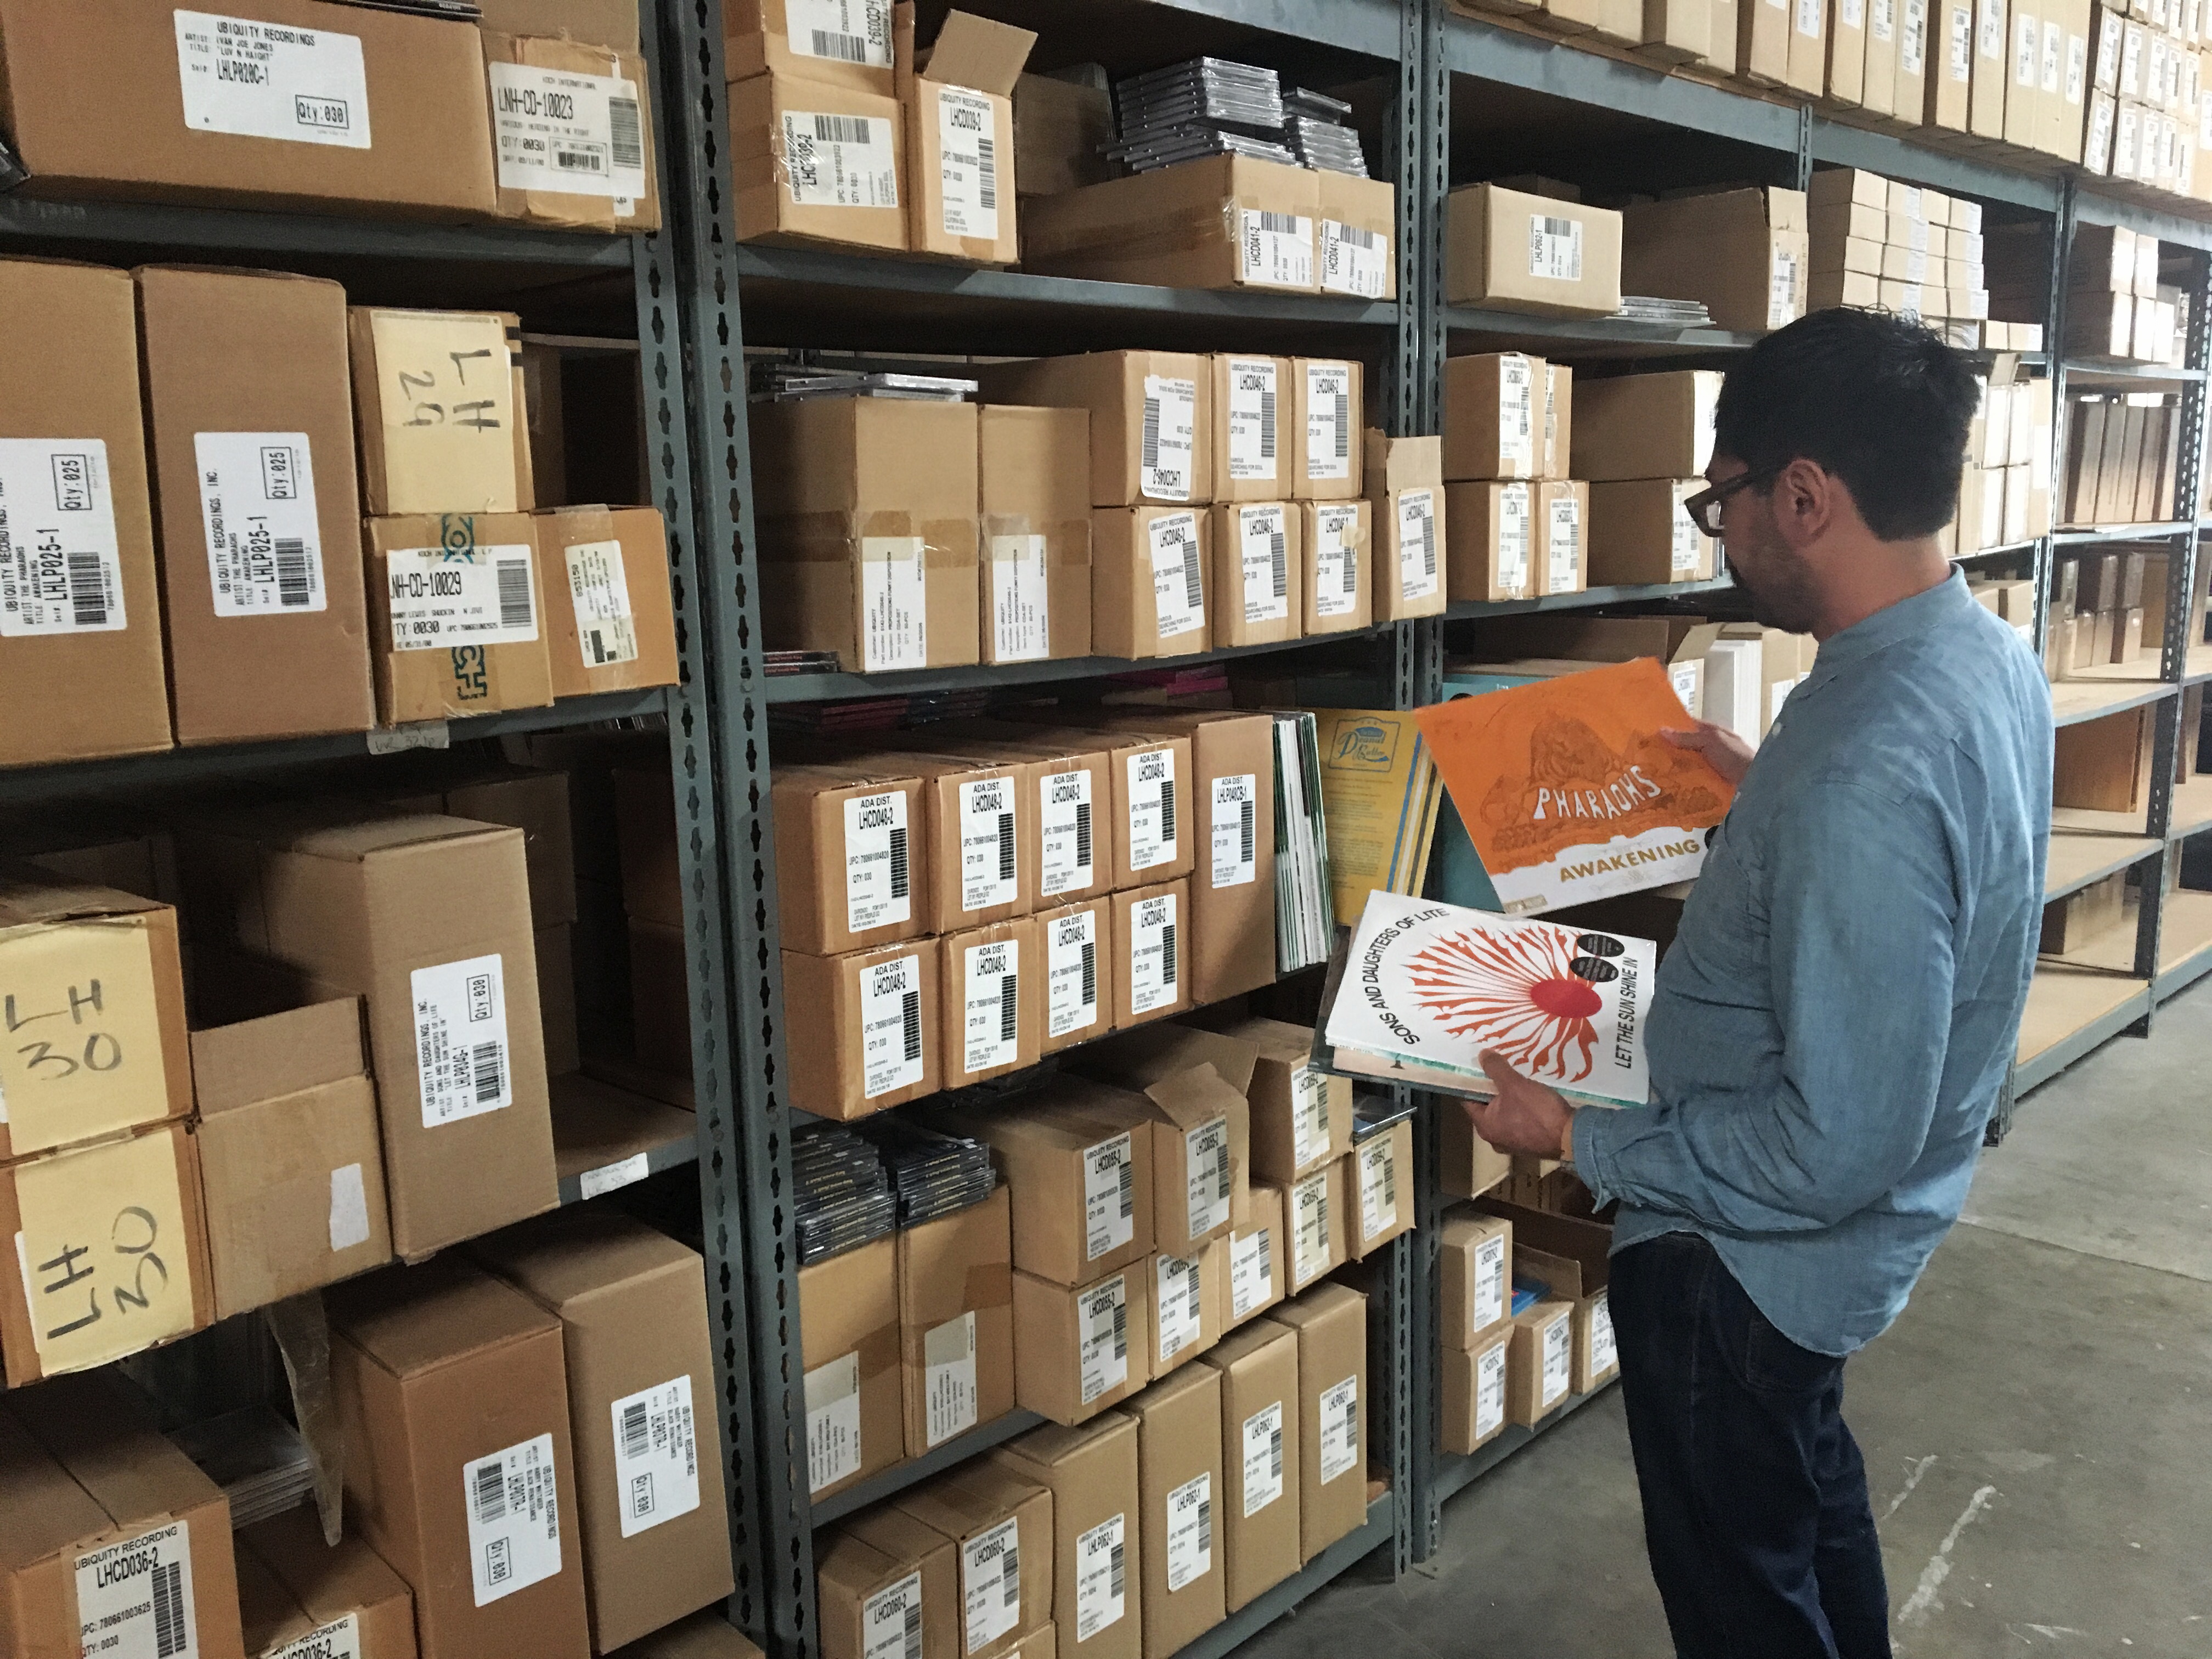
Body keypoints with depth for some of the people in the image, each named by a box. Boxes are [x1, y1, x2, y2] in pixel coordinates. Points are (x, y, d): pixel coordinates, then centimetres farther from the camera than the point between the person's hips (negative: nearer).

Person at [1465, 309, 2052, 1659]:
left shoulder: (1862, 774, -37)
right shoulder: (1991, 655, -6)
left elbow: (1838, 1148, -33)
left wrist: (1581, 1141, -23)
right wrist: (1772, 789, 12)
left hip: (1750, 1251, -9)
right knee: (1812, 1482, 33)